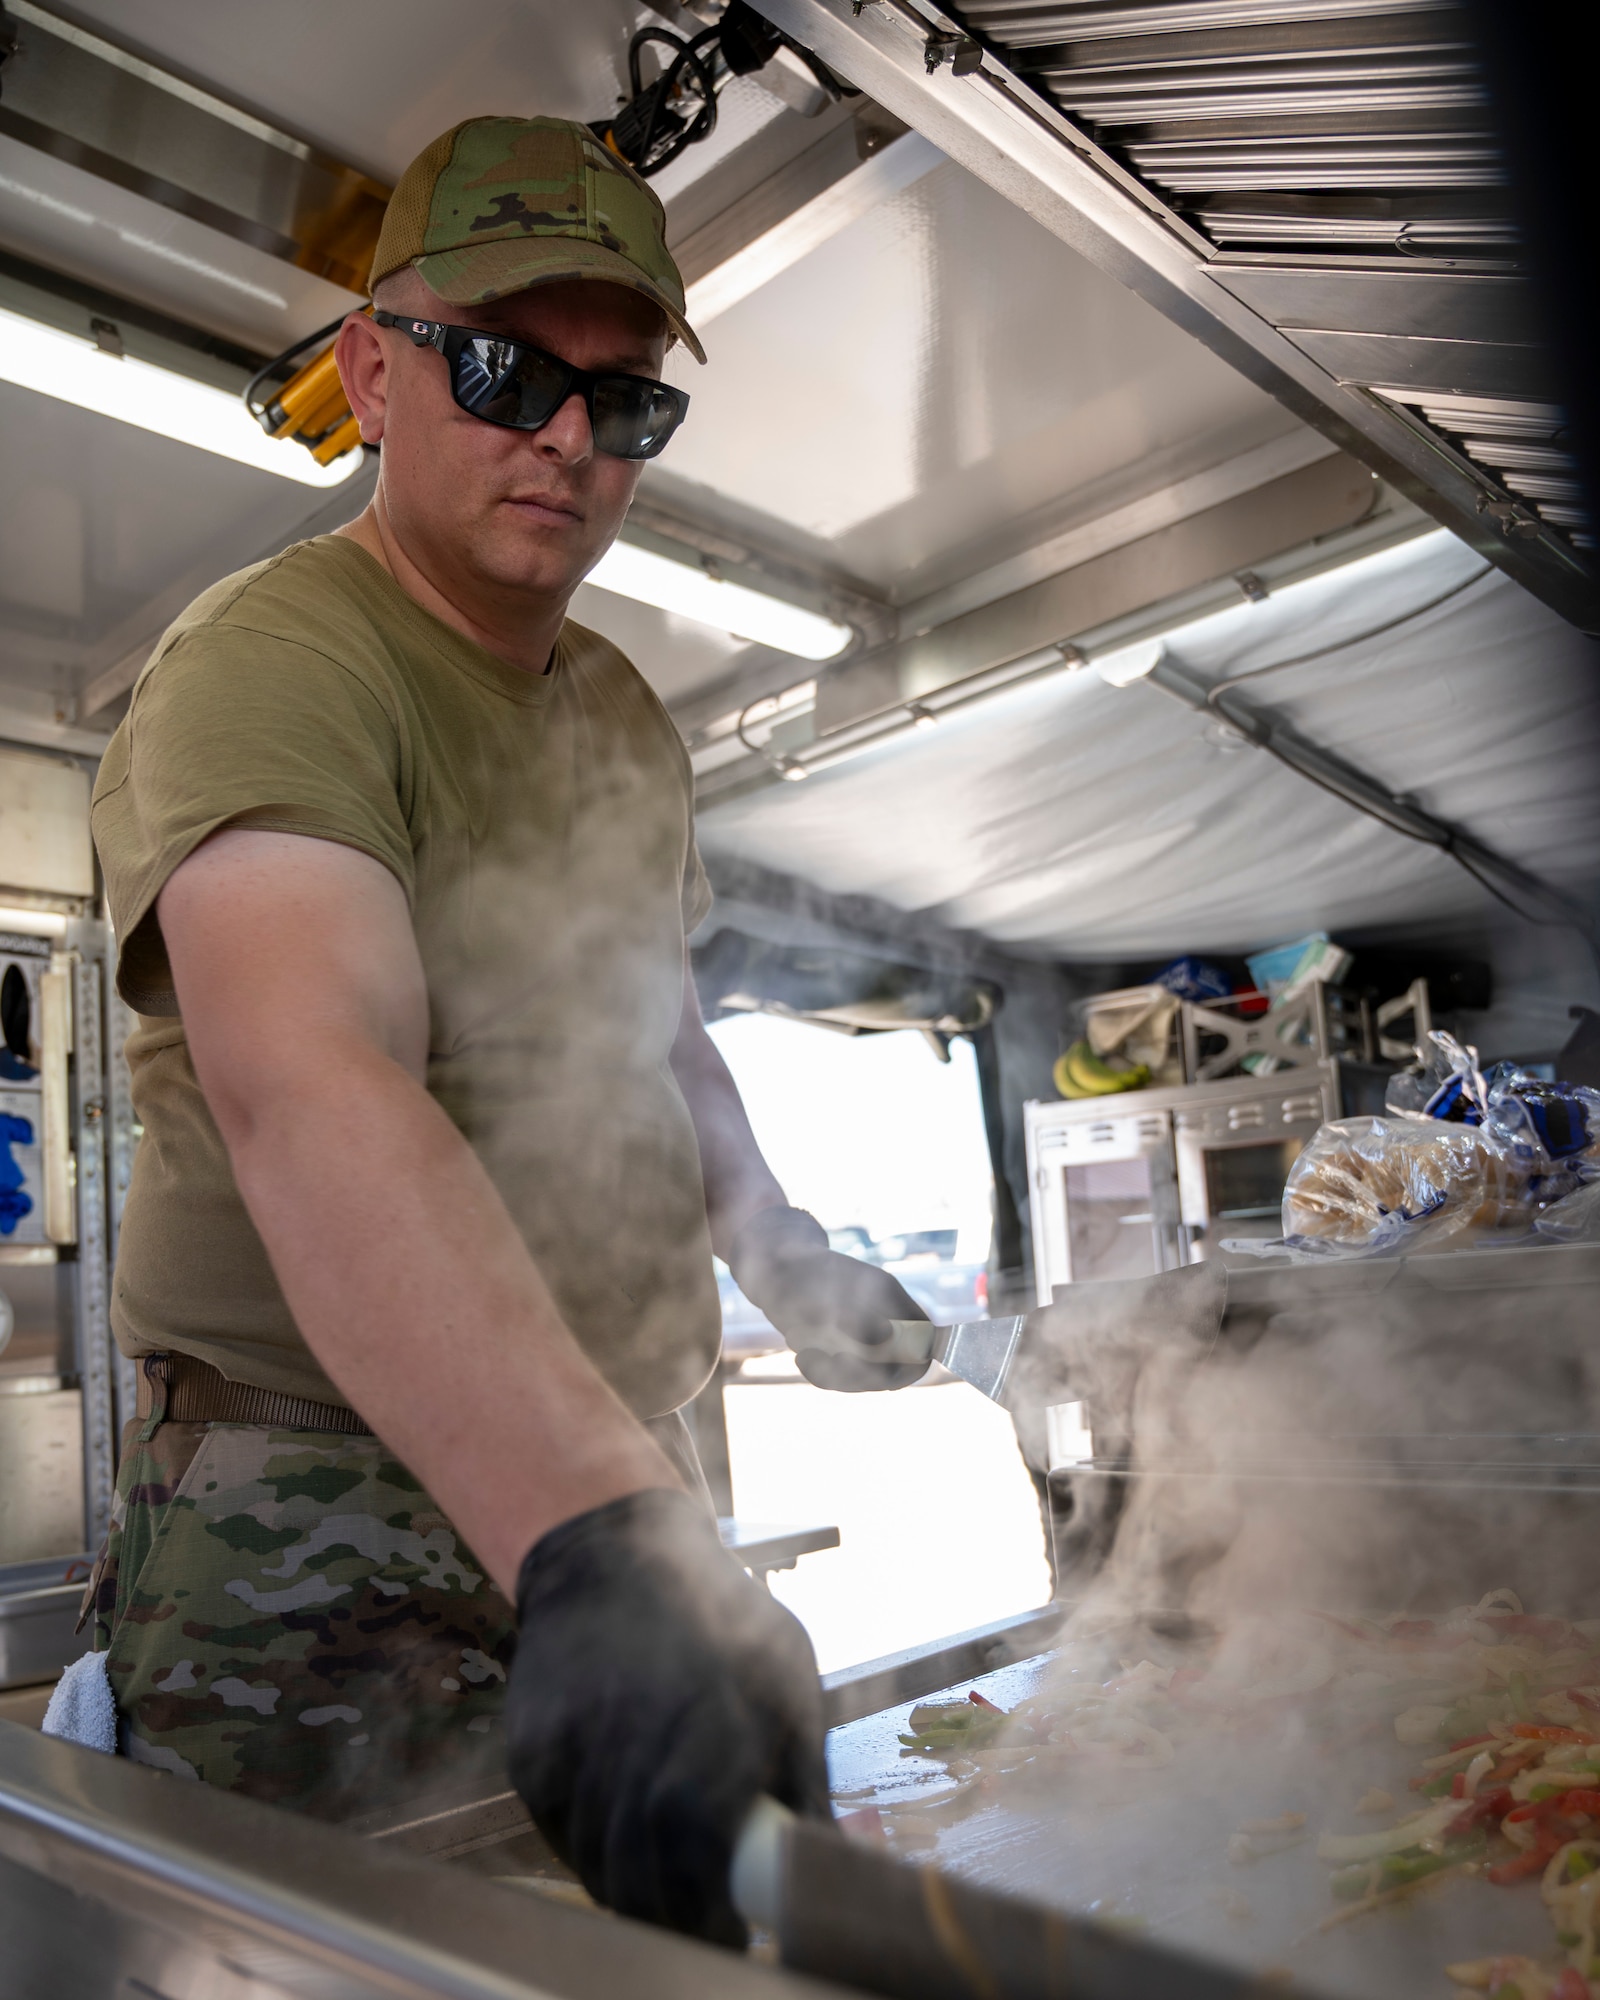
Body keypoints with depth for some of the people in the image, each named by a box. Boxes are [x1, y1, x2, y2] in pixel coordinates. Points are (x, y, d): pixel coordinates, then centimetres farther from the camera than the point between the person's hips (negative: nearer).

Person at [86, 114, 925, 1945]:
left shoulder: (619, 711, 12)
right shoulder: (271, 663, -17)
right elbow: (309, 1090, -34)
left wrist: (774, 1245, 8)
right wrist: (593, 1536, -46)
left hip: (610, 1498, 8)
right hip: (322, 1554, -7)